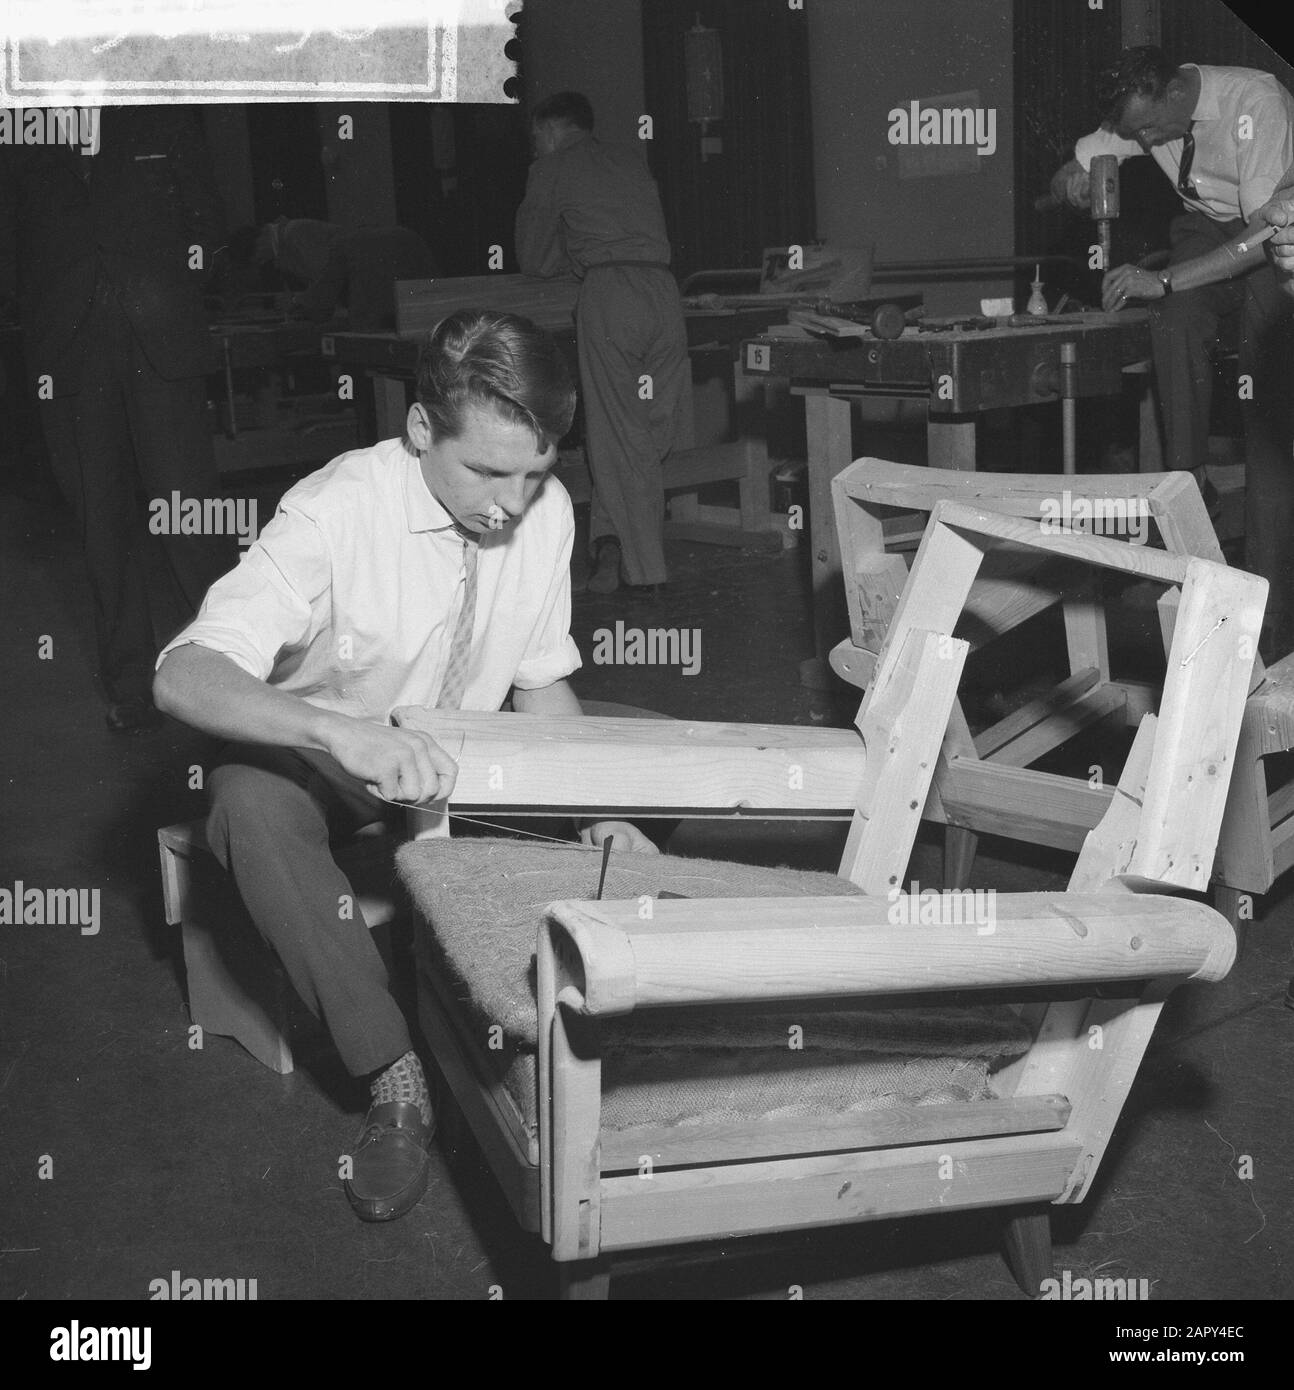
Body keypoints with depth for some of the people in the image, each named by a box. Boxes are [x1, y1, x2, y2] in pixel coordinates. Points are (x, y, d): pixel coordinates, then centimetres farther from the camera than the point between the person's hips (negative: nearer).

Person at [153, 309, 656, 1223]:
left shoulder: (544, 508, -13)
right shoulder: (336, 512, -28)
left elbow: (541, 681, 0)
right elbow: (181, 678, -38)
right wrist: (345, 733, -55)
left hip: (467, 754, 4)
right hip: (322, 758, -4)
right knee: (251, 805, -38)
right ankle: (395, 1078, -29)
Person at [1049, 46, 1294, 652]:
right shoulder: (1144, 111, -9)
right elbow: (1074, 169, 3)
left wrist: (1162, 280, -39)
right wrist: (1072, 181, -24)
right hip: (1206, 229, 6)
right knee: (1174, 321, -31)